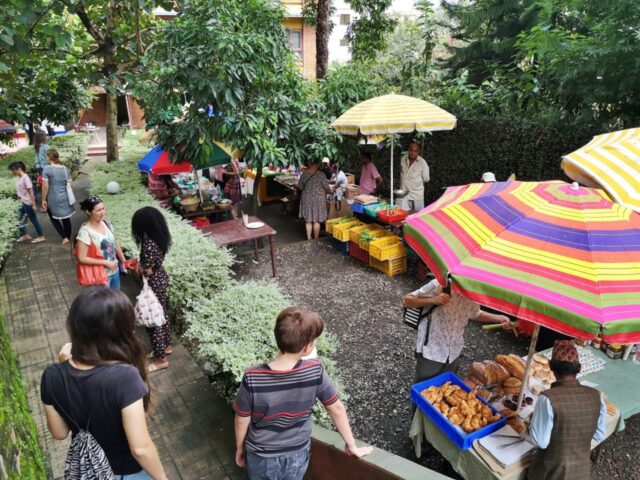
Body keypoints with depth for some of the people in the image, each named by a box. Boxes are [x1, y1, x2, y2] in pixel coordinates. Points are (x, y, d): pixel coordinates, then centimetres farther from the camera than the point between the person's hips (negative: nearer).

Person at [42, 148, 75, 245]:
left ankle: (64, 237, 6)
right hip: (65, 198, 4)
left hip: (53, 199, -4)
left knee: (54, 218, 15)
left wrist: (44, 200, -6)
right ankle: (68, 237, 24)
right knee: (66, 219, 15)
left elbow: (45, 186, -15)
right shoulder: (65, 168, 2)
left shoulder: (47, 168, -13)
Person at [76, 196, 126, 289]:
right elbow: (82, 258, -21)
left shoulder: (106, 223, -2)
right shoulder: (85, 232, -22)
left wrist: (124, 261, 7)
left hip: (115, 270, 6)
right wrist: (105, 262, -20)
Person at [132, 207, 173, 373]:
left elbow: (147, 272, -23)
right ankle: (166, 346, 42)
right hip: (162, 278, 9)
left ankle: (161, 359, 19)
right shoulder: (161, 237, -2)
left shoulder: (148, 245, -30)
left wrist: (138, 267, -6)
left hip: (153, 284, -9)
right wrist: (141, 265, 7)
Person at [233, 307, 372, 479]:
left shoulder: (252, 377, -29)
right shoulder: (315, 372, -25)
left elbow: (242, 420, -14)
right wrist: (351, 446, 4)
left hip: (261, 458, -1)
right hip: (298, 456, 1)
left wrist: (239, 448, 6)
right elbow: (337, 409, -12)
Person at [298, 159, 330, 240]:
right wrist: (326, 192, 15)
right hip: (318, 199, -3)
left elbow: (300, 187, 6)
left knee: (308, 220, 13)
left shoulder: (304, 174, -4)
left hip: (306, 199, 3)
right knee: (316, 221, 7)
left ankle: (308, 238, 19)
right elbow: (326, 188, -7)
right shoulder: (321, 174, -13)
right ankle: (316, 239, 15)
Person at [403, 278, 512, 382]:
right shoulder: (438, 285, -20)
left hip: (453, 354, 5)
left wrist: (500, 318, 2)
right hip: (430, 351, -5)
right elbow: (406, 301, -17)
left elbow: (476, 314, 18)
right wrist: (433, 300, -30)